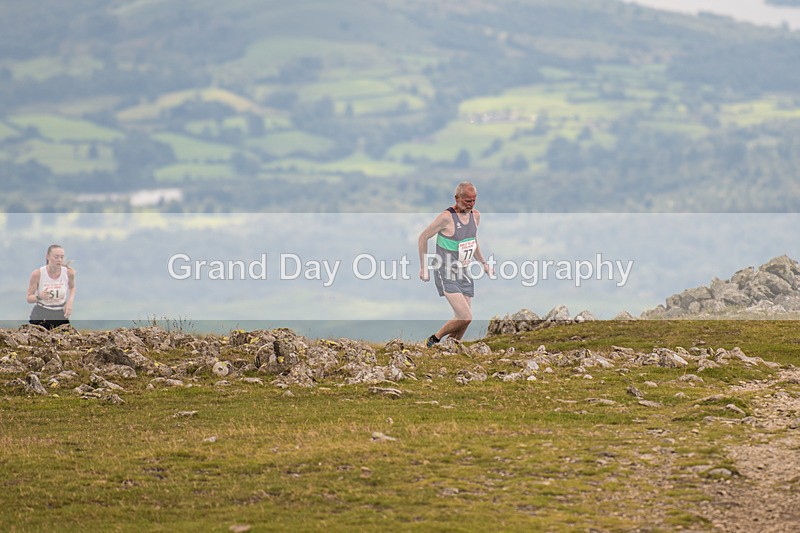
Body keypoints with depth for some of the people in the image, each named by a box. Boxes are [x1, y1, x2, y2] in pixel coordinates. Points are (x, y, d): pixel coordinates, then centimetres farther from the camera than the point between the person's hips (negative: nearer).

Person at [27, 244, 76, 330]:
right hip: (40, 316, -2)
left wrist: (70, 302, -2)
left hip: (61, 315, 2)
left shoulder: (68, 272, -7)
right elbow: (29, 298, -5)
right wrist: (39, 296, -27)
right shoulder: (37, 274, -13)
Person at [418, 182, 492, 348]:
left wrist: (483, 263, 18)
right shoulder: (446, 217, -17)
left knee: (462, 320, 4)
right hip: (446, 275, -7)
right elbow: (423, 237, -7)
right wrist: (423, 267, -5)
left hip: (465, 275, 7)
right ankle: (434, 340, 3)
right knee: (465, 317, -17)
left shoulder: (475, 216, 5)